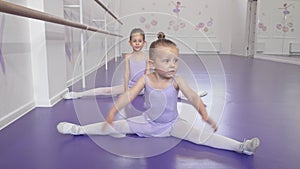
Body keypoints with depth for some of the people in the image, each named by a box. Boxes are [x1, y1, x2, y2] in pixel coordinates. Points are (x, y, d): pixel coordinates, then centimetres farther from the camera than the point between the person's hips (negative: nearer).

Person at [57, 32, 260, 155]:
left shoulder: (177, 81, -15)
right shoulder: (146, 79, -14)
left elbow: (193, 97, -22)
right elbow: (129, 95, -23)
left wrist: (206, 117, -36)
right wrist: (113, 110, -36)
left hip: (173, 124, -1)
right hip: (148, 122, 1)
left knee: (201, 135, -19)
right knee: (114, 127, -2)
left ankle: (240, 147, -21)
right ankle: (78, 129, 9)